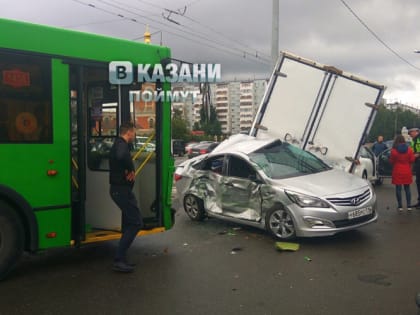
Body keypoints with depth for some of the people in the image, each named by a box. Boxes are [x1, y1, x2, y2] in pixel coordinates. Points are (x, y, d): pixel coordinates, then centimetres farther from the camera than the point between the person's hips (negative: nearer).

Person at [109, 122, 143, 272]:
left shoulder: (118, 144, 18)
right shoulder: (122, 145, -16)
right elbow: (122, 156, -39)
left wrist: (128, 170, 7)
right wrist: (131, 170, -23)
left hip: (119, 189, 11)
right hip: (122, 189, -11)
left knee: (128, 223, 17)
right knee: (136, 222, -10)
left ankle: (121, 259, 22)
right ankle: (119, 259, -11)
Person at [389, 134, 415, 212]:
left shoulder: (393, 150, -11)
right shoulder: (409, 149, -3)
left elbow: (391, 161, -5)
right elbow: (412, 160, 0)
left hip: (397, 171, -3)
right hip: (407, 171, 3)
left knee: (398, 188, 2)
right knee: (407, 188, 11)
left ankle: (400, 206, 2)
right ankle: (409, 206, 9)